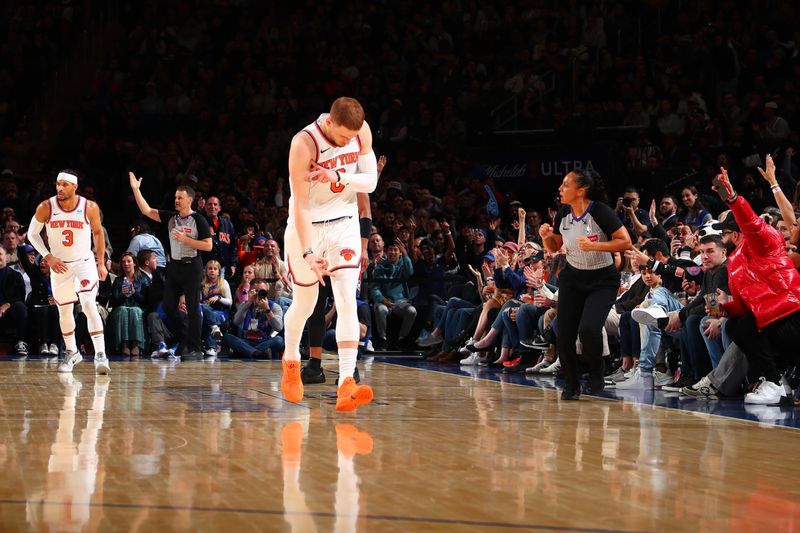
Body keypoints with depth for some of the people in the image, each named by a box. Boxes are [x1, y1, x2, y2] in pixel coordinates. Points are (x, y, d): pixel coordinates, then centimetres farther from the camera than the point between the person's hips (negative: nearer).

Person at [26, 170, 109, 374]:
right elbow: (32, 234, -1)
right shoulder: (46, 208, -14)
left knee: (89, 305, -20)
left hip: (85, 263, -2)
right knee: (64, 311, 12)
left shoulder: (90, 207, -15)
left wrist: (101, 262, 4)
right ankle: (72, 353, 32)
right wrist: (48, 257, -12)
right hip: (59, 265, 2)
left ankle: (100, 354, -22)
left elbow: (98, 231, 3)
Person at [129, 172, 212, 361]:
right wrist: (135, 189, -4)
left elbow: (208, 246, -11)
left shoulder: (198, 220, -8)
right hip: (174, 265, 6)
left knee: (192, 308, -4)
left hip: (191, 266, -6)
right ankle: (184, 340, 22)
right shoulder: (171, 217, 8)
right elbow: (146, 210, 3)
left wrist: (185, 239, -18)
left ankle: (195, 349, 0)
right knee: (168, 306, 6)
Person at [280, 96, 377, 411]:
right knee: (304, 306, 10)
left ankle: (346, 386, -19)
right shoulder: (304, 143, -24)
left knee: (347, 302, -12)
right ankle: (291, 362, 40)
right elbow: (300, 205, -23)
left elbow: (370, 181, -4)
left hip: (344, 224, 3)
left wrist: (338, 177, -24)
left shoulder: (362, 131, -9)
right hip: (307, 228, -3)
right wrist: (307, 252, -28)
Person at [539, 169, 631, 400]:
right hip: (573, 277, 6)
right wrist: (546, 236, -11)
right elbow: (554, 247, 11)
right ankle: (572, 384, 18)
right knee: (564, 334, -3)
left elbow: (625, 242, -21)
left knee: (588, 328, -25)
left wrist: (594, 246, -29)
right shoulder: (563, 213, -2)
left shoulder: (600, 212, -20)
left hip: (602, 280, -5)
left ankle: (596, 371, 5)